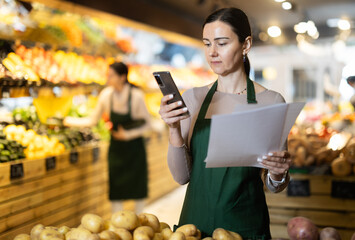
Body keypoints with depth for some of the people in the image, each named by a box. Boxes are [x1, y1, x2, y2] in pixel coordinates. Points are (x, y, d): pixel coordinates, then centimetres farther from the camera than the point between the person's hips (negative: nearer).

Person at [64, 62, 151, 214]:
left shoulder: (136, 96, -18)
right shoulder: (106, 94, -8)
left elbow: (147, 124, -8)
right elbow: (93, 120, 4)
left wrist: (127, 134, -18)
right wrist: (68, 121, 0)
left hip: (134, 146, -2)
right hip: (116, 148, 3)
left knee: (138, 188, 5)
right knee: (116, 190, 2)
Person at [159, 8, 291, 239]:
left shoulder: (270, 101, -8)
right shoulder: (193, 98, -1)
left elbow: (274, 186, -2)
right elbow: (182, 176, -4)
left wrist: (278, 173, -23)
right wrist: (174, 129, -18)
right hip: (196, 221, 2)